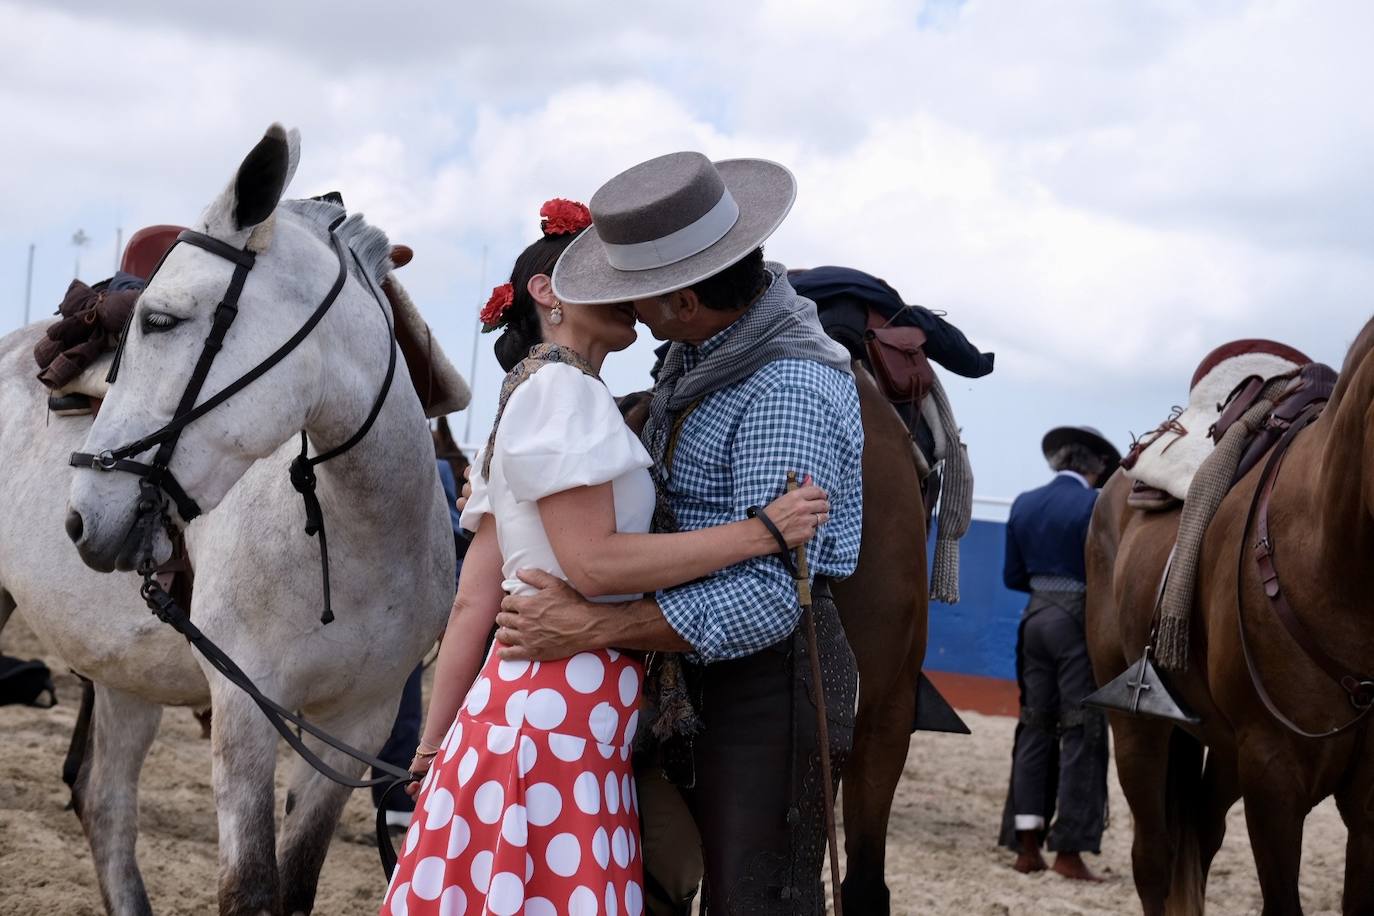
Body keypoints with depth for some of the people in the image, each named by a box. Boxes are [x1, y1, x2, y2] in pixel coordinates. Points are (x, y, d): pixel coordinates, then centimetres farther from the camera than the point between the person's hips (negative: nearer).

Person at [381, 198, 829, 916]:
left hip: (518, 694, 9)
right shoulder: (565, 392, -9)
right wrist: (761, 530, -17)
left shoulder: (528, 400, 20)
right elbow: (594, 563, -19)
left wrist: (436, 744, 15)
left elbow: (472, 602, 16)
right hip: (564, 713, -9)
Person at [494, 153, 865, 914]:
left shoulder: (788, 393, -25)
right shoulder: (703, 351, 5)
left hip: (764, 678, -10)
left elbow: (769, 598, -29)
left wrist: (590, 629, -27)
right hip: (690, 682, 10)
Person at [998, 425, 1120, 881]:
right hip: (1080, 621, -6)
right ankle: (1069, 851, -1)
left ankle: (1027, 845, 11)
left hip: (1036, 617, 6)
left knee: (1035, 727, 11)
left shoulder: (1024, 504, 7)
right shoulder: (1097, 505, -10)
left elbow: (1013, 576, 10)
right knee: (1083, 732, 0)